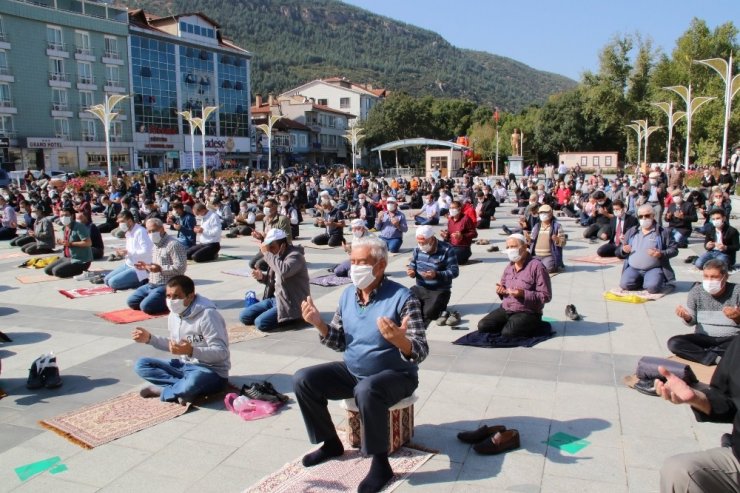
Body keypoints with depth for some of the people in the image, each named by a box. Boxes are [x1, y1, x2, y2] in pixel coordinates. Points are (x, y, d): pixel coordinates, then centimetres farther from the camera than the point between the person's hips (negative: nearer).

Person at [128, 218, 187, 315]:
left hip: (166, 286, -10)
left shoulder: (173, 244, -15)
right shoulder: (155, 245, 17)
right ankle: (164, 300, 12)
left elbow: (180, 268, -23)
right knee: (131, 302, 5)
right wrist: (146, 266, 9)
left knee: (146, 306, -23)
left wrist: (160, 268, -28)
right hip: (151, 285, 10)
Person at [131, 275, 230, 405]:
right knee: (141, 364, -2)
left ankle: (162, 390, -11)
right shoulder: (174, 314, 3)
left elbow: (221, 353, -25)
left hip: (212, 372, -8)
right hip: (184, 366, 8)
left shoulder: (207, 315, -22)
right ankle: (183, 389, -16)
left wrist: (191, 351, -37)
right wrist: (149, 338, 10)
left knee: (194, 381, -41)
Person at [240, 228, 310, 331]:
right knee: (244, 316, 2)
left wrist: (267, 253, -30)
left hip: (291, 304, -9)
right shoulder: (277, 256, 9)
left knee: (260, 323, -25)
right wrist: (262, 277, 1)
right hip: (276, 299, 9)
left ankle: (291, 318, -2)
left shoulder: (295, 256, -18)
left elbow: (284, 271, -40)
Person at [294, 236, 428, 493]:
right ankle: (331, 443, 13)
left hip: (395, 375, -7)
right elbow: (340, 343, 7)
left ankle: (380, 463, -16)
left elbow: (420, 352, -22)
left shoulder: (402, 297, -19)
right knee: (303, 380, -5)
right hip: (352, 370, 7)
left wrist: (399, 339, -45)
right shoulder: (347, 294, 0)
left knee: (367, 390, -38)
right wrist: (319, 324, -12)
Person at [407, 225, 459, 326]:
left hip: (439, 291, -6)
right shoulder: (418, 248, 2)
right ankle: (424, 304, 11)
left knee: (428, 313, -29)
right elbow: (412, 265, 14)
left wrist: (436, 275, -31)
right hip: (419, 288, 6)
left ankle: (438, 305, 1)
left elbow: (454, 271, -15)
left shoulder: (447, 249, -14)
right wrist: (411, 271, -12)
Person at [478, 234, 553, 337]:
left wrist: (524, 294, -27)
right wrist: (500, 289, 1)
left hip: (527, 313, -6)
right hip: (505, 309, 7)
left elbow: (546, 296, -17)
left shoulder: (536, 266, -15)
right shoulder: (509, 266, 10)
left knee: (508, 332, -28)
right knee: (483, 326, -9)